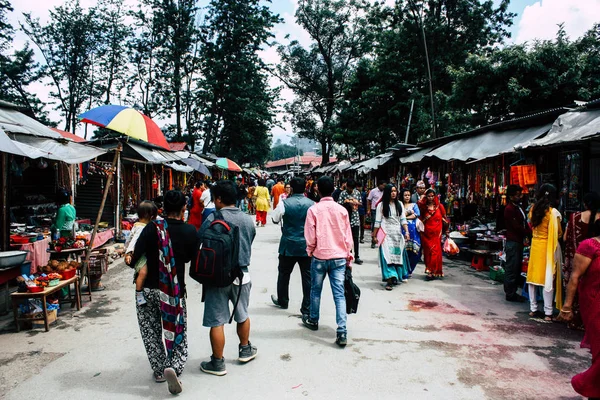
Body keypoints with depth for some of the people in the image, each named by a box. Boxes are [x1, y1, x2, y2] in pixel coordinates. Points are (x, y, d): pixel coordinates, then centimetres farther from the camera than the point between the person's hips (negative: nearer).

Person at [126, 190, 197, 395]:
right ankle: (174, 367, -9)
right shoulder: (190, 231, -8)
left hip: (148, 289, 0)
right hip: (175, 291, 0)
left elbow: (134, 257, -16)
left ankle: (159, 370, 26)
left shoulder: (153, 228, -13)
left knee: (151, 332, 18)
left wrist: (130, 260, 6)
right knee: (178, 332, 12)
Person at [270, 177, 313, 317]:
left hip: (288, 245, 0)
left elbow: (275, 219, 5)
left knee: (284, 274, 20)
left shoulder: (284, 203, -10)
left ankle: (282, 301, 37)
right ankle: (307, 309, 8)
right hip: (307, 245, 1)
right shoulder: (312, 204, -5)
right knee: (307, 277, 5)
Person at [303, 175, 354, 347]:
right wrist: (348, 256, 15)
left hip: (319, 256, -1)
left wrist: (310, 251, 11)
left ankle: (313, 320, 36)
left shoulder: (313, 210, -8)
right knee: (339, 294, 1)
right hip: (339, 257, 1)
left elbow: (310, 236, -7)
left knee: (315, 290, 18)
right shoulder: (342, 210, -1)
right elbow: (348, 236, 4)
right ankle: (342, 332, -5)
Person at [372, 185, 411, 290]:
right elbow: (377, 222, 0)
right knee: (387, 255, -10)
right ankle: (390, 279, -14)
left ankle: (396, 277, 19)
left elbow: (403, 219, 7)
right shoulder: (381, 205, -1)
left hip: (398, 233, 4)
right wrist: (374, 235, -1)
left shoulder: (399, 204, 10)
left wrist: (406, 232, -4)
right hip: (386, 233, -4)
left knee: (397, 255, 7)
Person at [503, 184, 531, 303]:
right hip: (513, 243, -10)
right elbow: (516, 226, -18)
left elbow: (524, 224, 15)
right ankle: (510, 294, 3)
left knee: (517, 268, 15)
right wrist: (529, 233, -11)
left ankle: (512, 292, 24)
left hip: (519, 242, 10)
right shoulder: (509, 209, -14)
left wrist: (529, 232, -1)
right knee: (511, 269, -4)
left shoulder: (518, 208, 17)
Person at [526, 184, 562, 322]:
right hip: (548, 247, -4)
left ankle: (533, 309, 18)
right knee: (548, 279, 1)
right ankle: (548, 313, 5)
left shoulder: (533, 209, 0)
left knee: (533, 277, 11)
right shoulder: (553, 212, -14)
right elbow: (559, 233, -7)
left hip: (535, 244, 5)